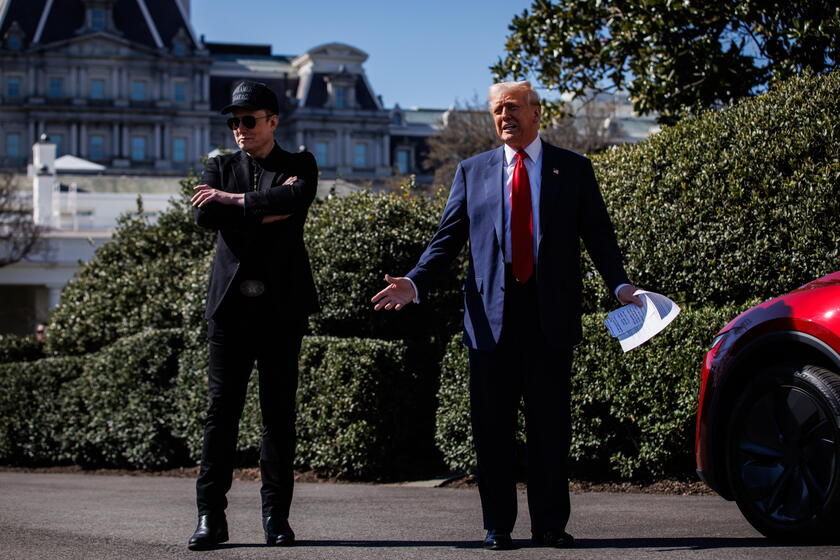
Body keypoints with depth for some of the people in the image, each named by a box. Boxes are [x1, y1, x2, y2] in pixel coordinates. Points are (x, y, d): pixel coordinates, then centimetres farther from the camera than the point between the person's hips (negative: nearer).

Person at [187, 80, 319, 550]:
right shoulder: (220, 167, 14)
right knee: (222, 409, -2)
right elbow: (206, 215, -5)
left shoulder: (300, 166, 8)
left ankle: (277, 514, 8)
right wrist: (265, 207, -11)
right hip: (231, 302, 1)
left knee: (280, 411, 2)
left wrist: (233, 200, -11)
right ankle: (211, 516, -1)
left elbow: (296, 200, -15)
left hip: (282, 304, -1)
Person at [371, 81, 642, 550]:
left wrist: (620, 284, -11)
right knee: (493, 427, 3)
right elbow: (448, 238, 8)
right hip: (492, 316, 1)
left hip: (552, 315, -1)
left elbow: (598, 234, 5)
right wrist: (415, 282, -7)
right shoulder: (473, 171, 12)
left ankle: (551, 524, 11)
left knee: (551, 424, 3)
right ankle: (498, 525, 10)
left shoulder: (574, 169, 9)